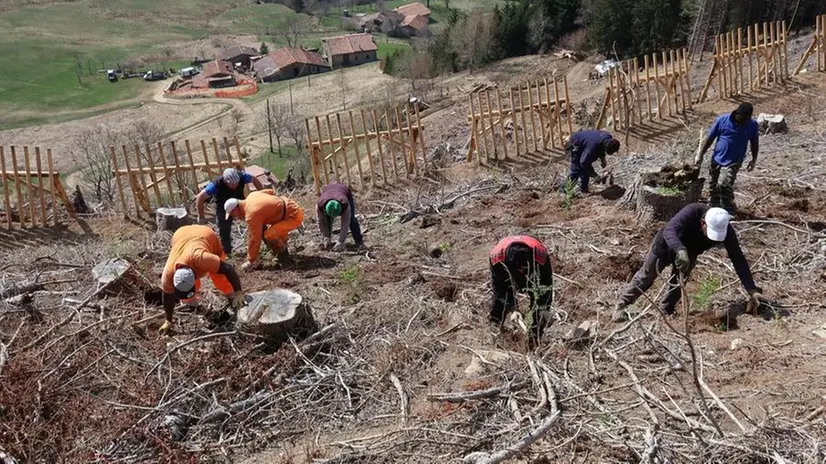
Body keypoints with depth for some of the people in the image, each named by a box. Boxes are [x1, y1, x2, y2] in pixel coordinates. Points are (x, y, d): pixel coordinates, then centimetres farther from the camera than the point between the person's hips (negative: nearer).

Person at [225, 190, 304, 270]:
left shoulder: (252, 214, -21)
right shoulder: (251, 196, 5)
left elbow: (254, 239, -17)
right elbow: (270, 191, 21)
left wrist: (250, 261, -7)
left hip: (294, 216, -11)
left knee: (269, 235, -23)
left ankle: (284, 257, -3)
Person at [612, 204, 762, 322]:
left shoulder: (726, 230, -30)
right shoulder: (692, 212, -42)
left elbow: (738, 259, -28)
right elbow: (669, 229, -55)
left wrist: (752, 289, -35)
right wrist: (680, 250, -74)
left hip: (689, 253, 4)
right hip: (667, 243, -3)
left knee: (679, 284, 3)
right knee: (646, 277, 5)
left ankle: (665, 312, 26)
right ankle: (621, 306, 19)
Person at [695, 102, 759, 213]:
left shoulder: (752, 125, -8)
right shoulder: (722, 120, -11)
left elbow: (754, 143, 7)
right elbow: (710, 138, -3)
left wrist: (754, 160, 5)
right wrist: (700, 155, -2)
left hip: (733, 162, -2)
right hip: (717, 159, 2)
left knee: (724, 185, -20)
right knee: (714, 185, 13)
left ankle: (729, 210, -2)